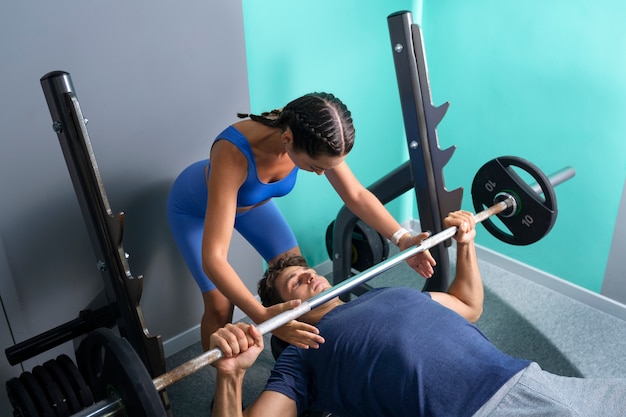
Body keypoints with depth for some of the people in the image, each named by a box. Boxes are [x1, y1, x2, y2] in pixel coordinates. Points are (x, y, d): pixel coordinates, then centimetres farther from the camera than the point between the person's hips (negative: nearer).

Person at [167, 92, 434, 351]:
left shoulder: (314, 140, -30)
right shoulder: (233, 153, -46)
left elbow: (356, 195, -17)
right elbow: (213, 258, -48)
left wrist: (401, 237, -30)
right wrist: (263, 317, -59)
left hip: (252, 200, 5)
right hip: (195, 207, -4)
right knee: (220, 305, -9)